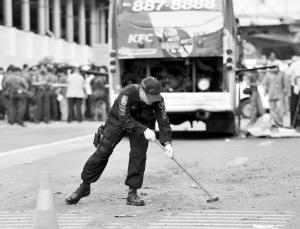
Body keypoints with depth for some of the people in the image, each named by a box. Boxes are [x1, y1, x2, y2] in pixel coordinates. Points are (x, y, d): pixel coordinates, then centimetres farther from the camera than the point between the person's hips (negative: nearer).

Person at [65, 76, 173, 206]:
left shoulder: (158, 100, -25)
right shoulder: (127, 94, -36)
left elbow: (163, 121, -22)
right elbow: (124, 120, -34)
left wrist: (167, 143, -34)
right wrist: (143, 130, -42)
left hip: (142, 123, 2)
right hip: (118, 120, -2)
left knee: (138, 154, -15)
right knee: (102, 152, -4)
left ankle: (132, 193, -5)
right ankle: (84, 186, 9)